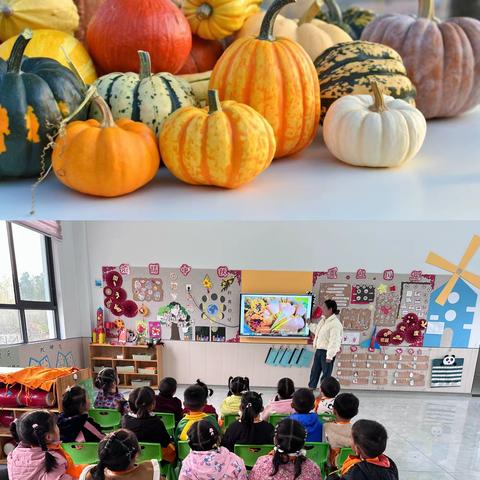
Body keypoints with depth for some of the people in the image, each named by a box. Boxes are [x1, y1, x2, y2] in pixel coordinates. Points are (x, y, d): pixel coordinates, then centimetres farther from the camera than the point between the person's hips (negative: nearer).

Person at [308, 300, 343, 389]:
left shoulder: (335, 324, -20)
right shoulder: (323, 320, 9)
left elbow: (334, 342, -24)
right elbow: (317, 330, 27)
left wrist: (329, 356, -25)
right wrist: (309, 324, 24)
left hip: (327, 352, -9)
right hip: (319, 350, 9)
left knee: (326, 374, 3)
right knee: (314, 371, 16)